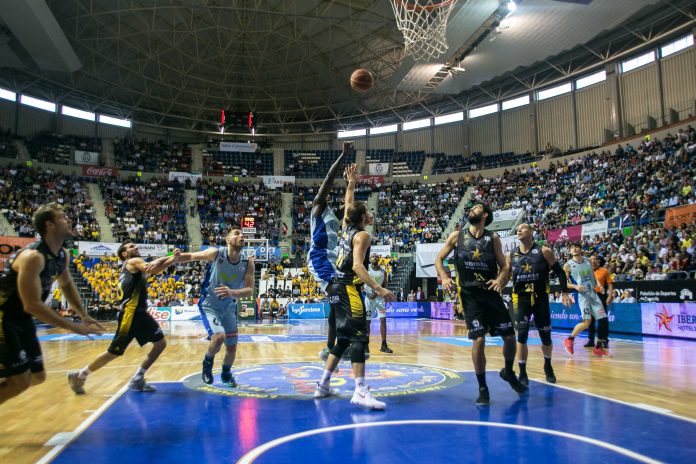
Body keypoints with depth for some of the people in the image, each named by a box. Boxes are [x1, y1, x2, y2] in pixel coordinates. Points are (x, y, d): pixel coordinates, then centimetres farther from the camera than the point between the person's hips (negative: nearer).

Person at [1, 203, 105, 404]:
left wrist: (84, 316, 11)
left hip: (22, 318, 9)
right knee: (20, 382, -10)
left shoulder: (63, 255, 1)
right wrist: (75, 328, -28)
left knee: (37, 377, 12)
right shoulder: (33, 257, -27)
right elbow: (32, 305, -31)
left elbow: (66, 285, 19)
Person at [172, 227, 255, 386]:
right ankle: (207, 362, 7)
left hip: (229, 308, 4)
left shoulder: (248, 262, -16)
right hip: (210, 306, -3)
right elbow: (191, 256, -5)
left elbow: (250, 290, -20)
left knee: (232, 347, 12)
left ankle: (226, 374, 43)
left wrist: (232, 293, -39)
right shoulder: (216, 253, -20)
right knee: (218, 337, -26)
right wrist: (177, 258, -27)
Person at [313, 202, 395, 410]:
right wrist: (378, 289, -26)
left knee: (344, 338, 16)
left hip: (336, 287, 9)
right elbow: (357, 266, -19)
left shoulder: (346, 229, 14)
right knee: (359, 336, -13)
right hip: (348, 289, -9)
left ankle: (323, 384, 21)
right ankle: (360, 392, -19)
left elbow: (348, 211, 34)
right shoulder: (362, 235, -8)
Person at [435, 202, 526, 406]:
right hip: (470, 295, -2)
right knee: (479, 340, -9)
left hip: (491, 293, 2)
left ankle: (508, 372, 35)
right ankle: (483, 389, 8)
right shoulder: (457, 236, 2)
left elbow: (504, 266, 5)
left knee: (510, 337, 4)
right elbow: (439, 259, 8)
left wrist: (500, 280, -16)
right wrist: (445, 278, -9)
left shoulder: (493, 238, 3)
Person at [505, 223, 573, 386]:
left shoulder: (544, 251, -4)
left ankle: (548, 367, 36)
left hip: (541, 298, -1)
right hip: (521, 299, 1)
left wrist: (564, 292, -5)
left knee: (546, 335, 8)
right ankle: (522, 374, 0)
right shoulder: (511, 255, 3)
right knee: (522, 335, -10)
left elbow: (559, 271, 0)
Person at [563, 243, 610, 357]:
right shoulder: (568, 265, -5)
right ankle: (569, 340, 6)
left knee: (603, 319, 1)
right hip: (582, 294, -6)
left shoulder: (587, 261, 10)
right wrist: (575, 286, -20)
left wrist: (597, 283, 6)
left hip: (593, 293, 6)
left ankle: (598, 348, 12)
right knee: (586, 322, -16)